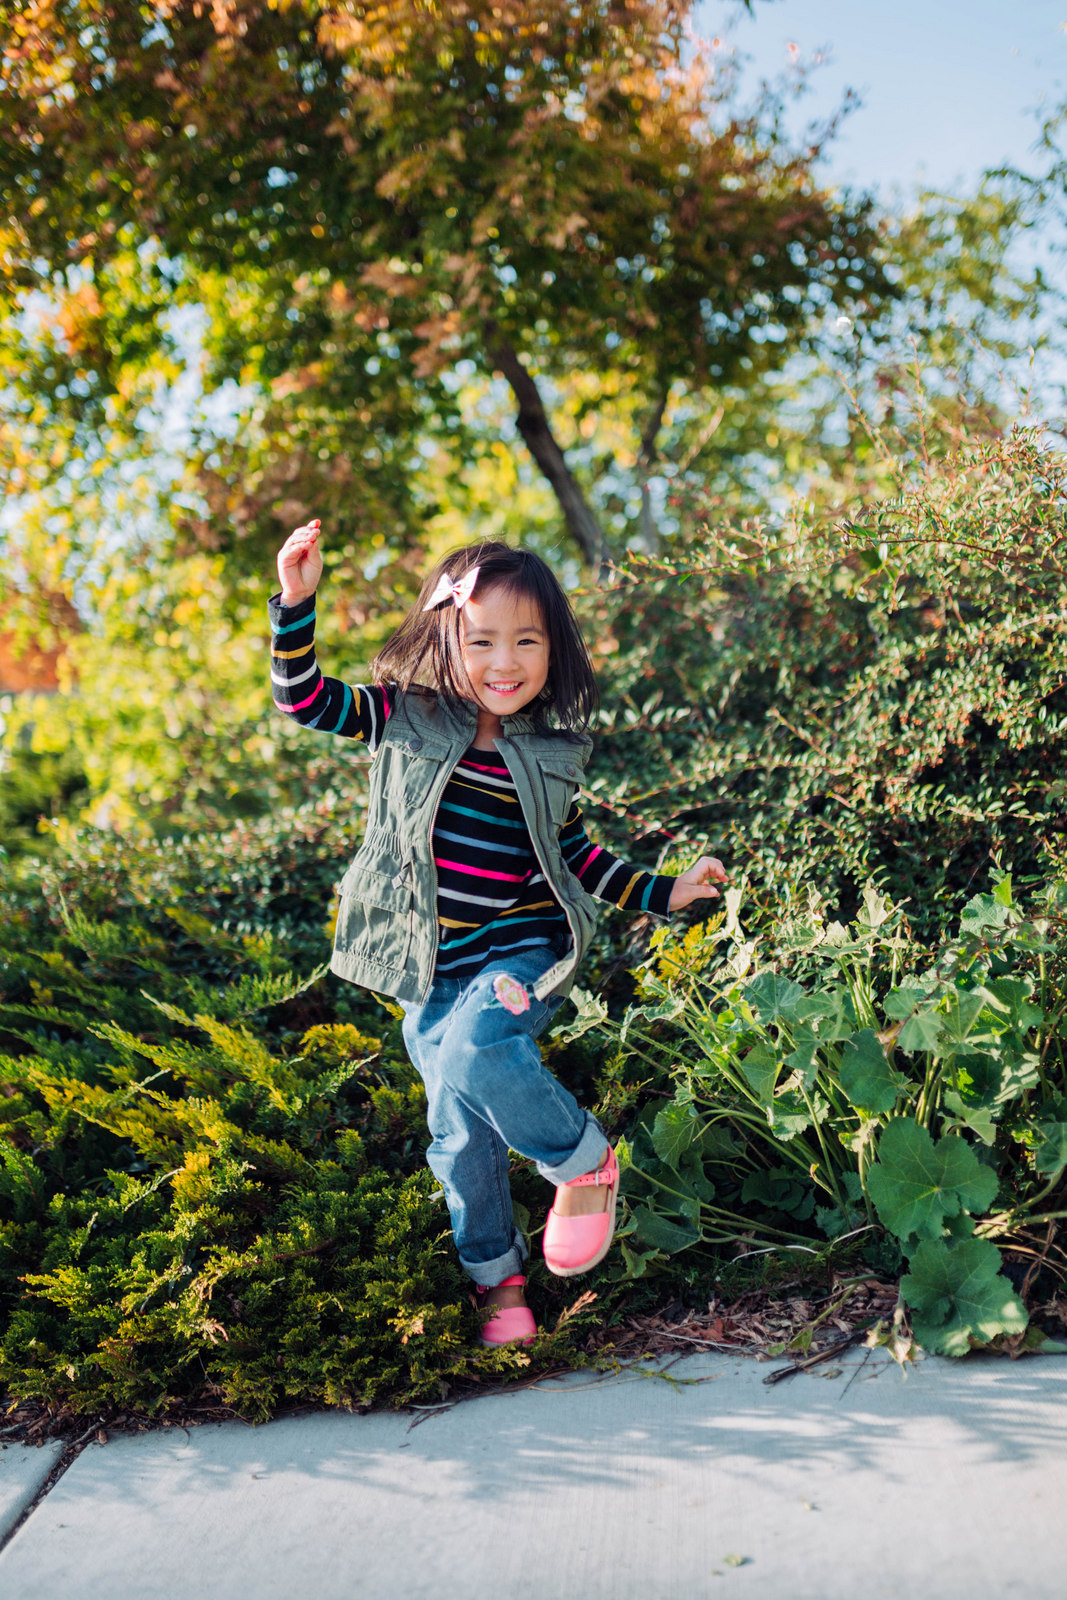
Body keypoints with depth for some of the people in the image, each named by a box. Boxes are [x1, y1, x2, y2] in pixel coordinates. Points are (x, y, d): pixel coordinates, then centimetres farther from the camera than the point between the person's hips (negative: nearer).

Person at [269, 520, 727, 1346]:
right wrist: (297, 602, -20)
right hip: (433, 970, 2)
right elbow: (305, 699, -7)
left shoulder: (550, 753, 3)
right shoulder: (408, 720, -2)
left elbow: (573, 852, 16)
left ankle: (586, 1162, -6)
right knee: (461, 1134, 7)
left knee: (473, 1058, -31)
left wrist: (663, 893, 12)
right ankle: (497, 1277, 29)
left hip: (521, 952, -2)